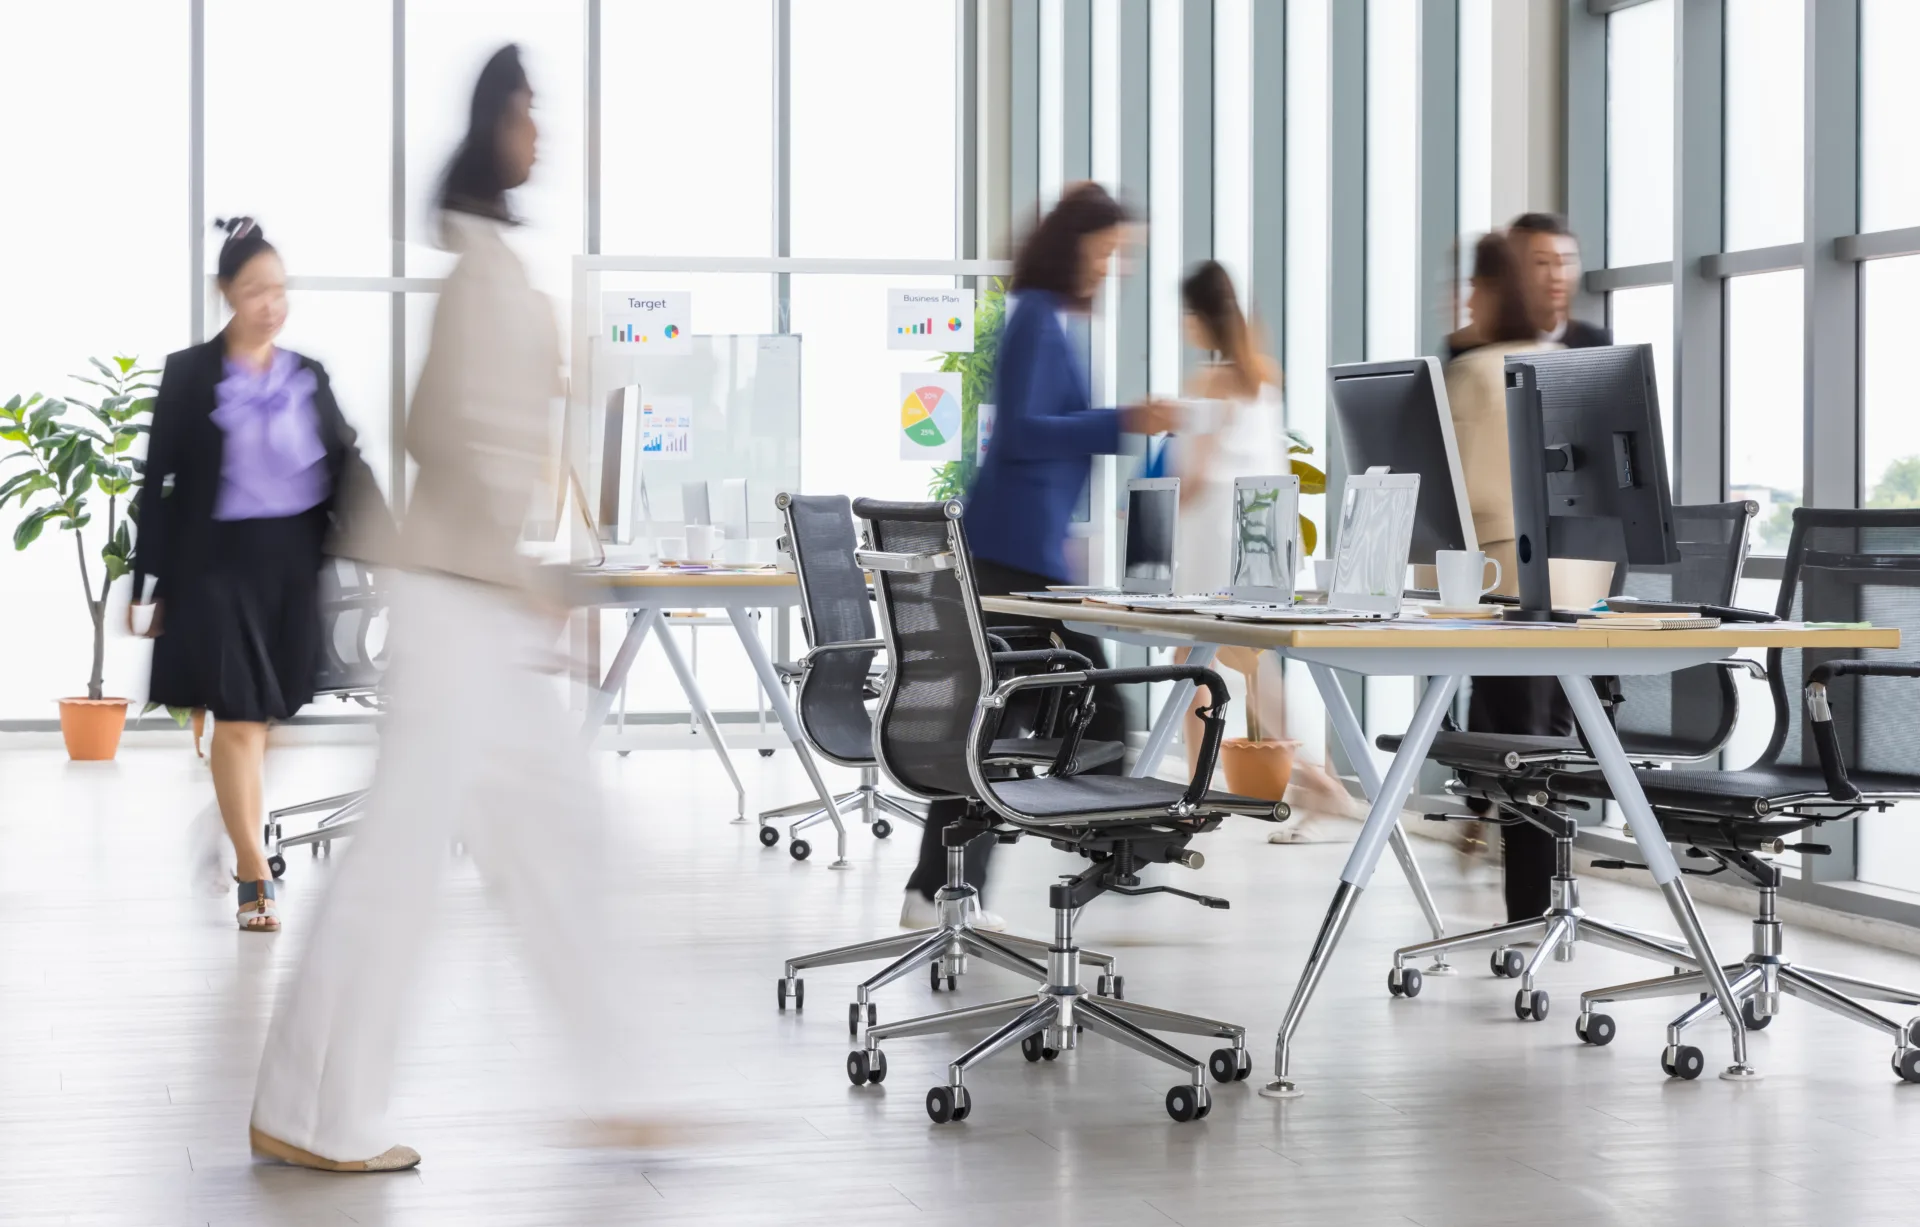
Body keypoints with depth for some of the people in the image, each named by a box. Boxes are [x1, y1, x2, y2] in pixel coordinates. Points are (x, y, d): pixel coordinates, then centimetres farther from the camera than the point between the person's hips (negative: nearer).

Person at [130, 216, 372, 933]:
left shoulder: (308, 377, 7)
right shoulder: (189, 376, -2)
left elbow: (346, 470, 9)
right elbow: (159, 483, -1)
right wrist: (146, 587, -3)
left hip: (294, 560, 4)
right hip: (218, 560, -3)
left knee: (265, 713, 12)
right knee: (237, 714, -7)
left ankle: (230, 823, 38)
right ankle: (255, 881, -3)